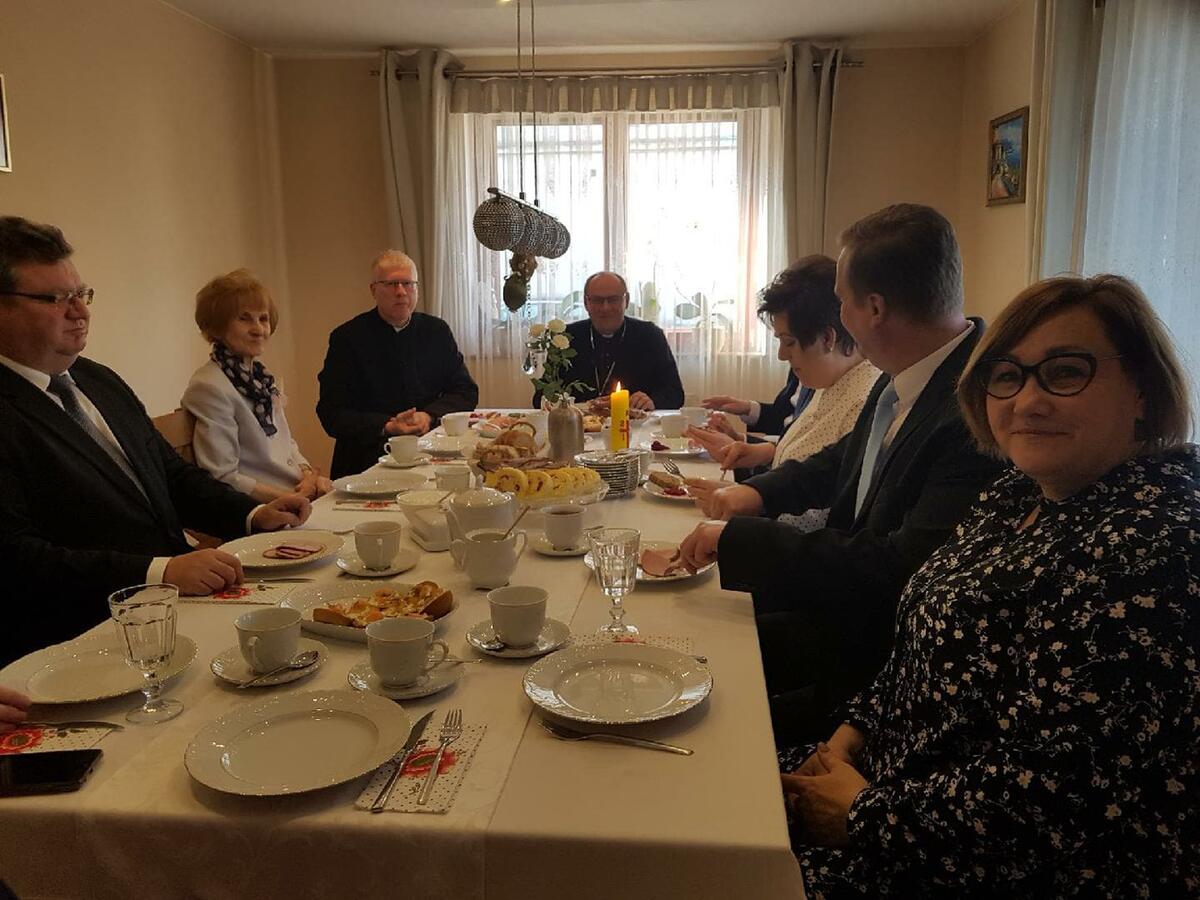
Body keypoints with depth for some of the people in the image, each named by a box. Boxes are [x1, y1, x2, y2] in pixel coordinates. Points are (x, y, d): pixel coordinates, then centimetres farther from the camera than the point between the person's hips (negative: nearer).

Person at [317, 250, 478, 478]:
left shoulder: (437, 331, 11)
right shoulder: (346, 338, 0)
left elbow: (466, 392, 12)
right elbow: (332, 414, -3)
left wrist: (429, 416, -8)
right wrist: (387, 427, -17)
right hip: (366, 461, -4)